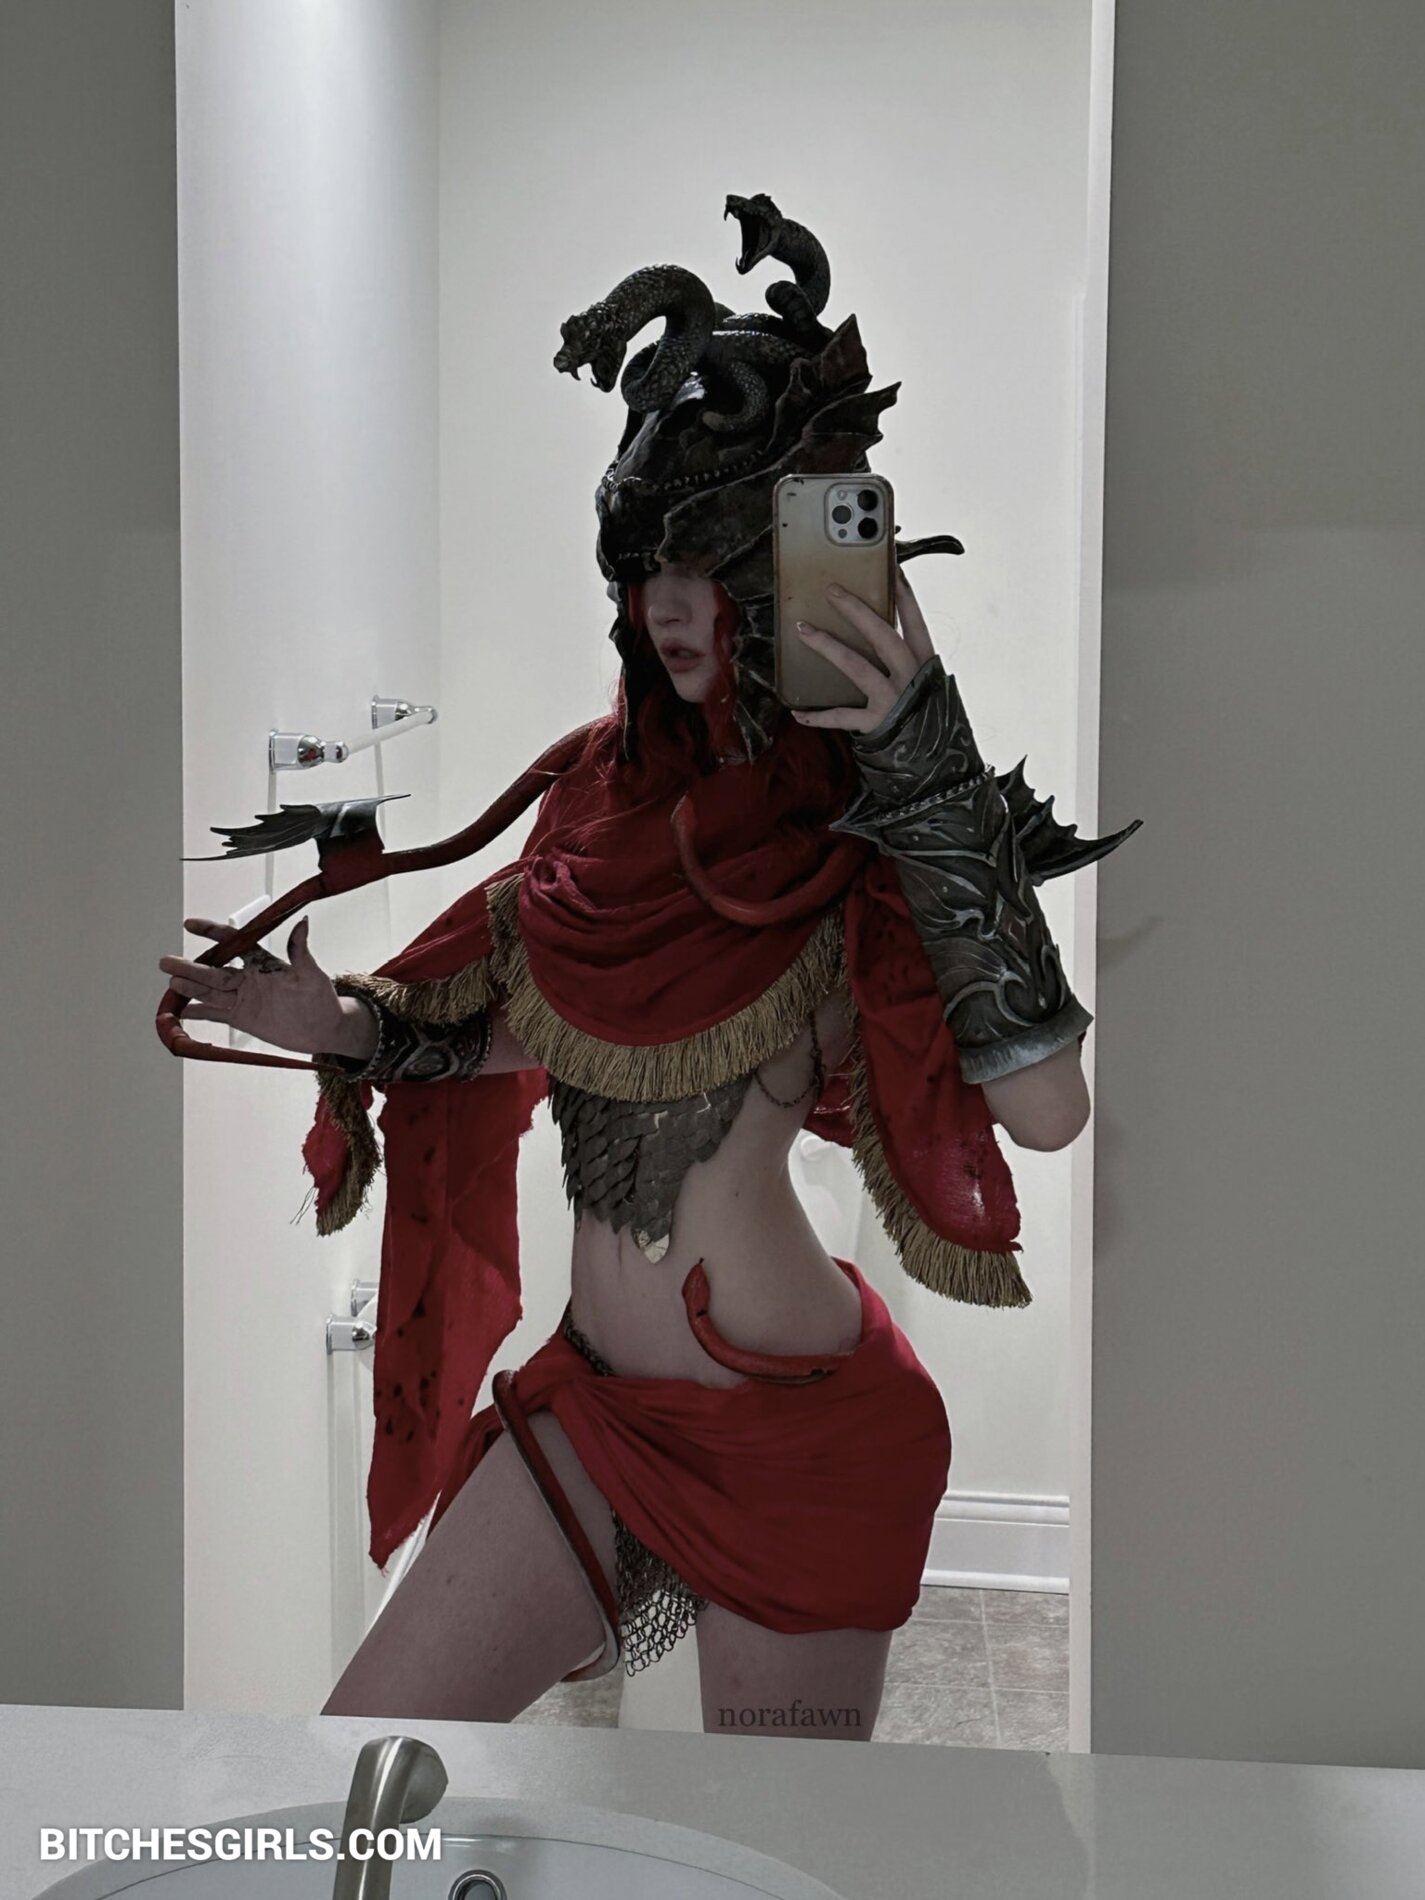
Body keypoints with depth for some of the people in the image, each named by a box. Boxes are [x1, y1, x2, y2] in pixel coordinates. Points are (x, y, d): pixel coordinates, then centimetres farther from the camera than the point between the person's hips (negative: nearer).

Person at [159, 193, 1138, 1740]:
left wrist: (928, 778, -31)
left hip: (790, 1431, -6)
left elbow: (1047, 1108, -30)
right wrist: (348, 1029, -2)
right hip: (589, 1399, 6)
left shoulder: (868, 827, -16)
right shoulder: (610, 784, 2)